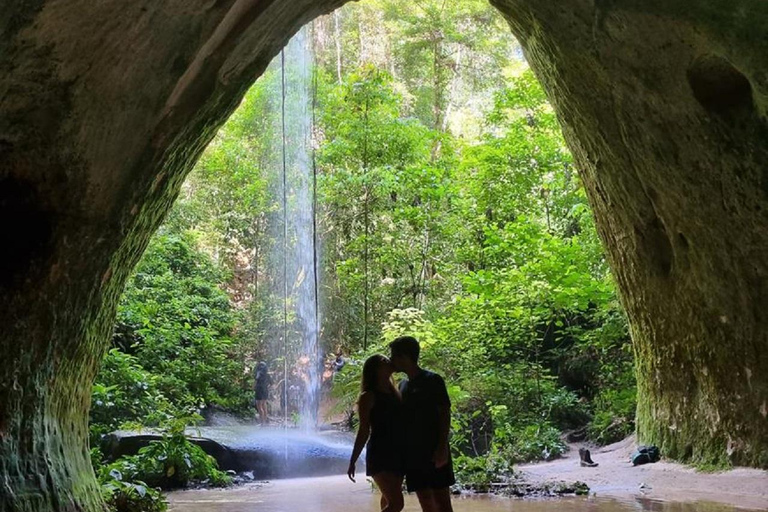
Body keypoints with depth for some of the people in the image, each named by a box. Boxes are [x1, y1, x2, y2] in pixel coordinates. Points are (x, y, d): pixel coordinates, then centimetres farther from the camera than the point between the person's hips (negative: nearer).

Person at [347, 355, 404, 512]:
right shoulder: (368, 396, -8)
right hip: (380, 455, -7)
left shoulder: (394, 392, 11)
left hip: (397, 453, 7)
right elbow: (364, 430, -9)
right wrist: (352, 461, -11)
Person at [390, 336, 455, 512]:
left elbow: (445, 414, -9)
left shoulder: (432, 380, -6)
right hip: (412, 451, 7)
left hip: (434, 450, -7)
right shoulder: (403, 385, 13)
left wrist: (442, 447, -17)